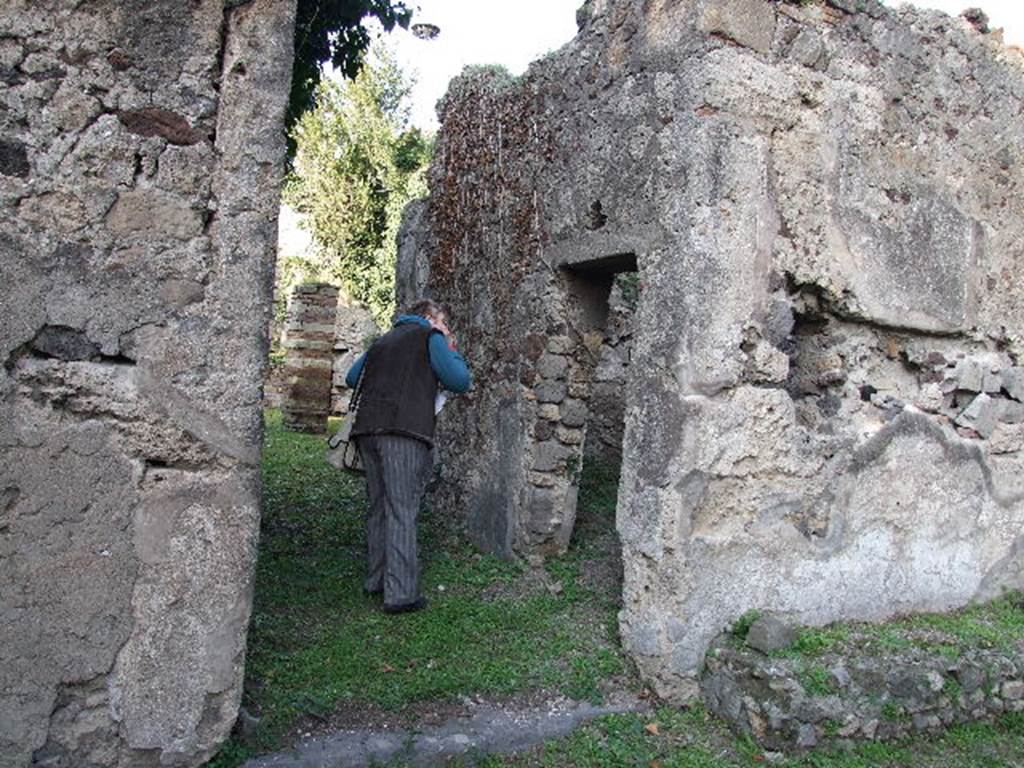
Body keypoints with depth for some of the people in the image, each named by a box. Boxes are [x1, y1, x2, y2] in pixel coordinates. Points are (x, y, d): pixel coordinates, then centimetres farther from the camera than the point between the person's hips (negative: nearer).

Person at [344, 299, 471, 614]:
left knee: (379, 506, 15)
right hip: (404, 433, -7)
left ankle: (376, 580, 21)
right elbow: (460, 381, -1)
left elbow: (352, 378, 27)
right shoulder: (430, 337, 6)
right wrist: (452, 351, 15)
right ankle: (400, 593, -6)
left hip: (367, 429, 7)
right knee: (402, 511, -7)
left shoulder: (383, 340, 25)